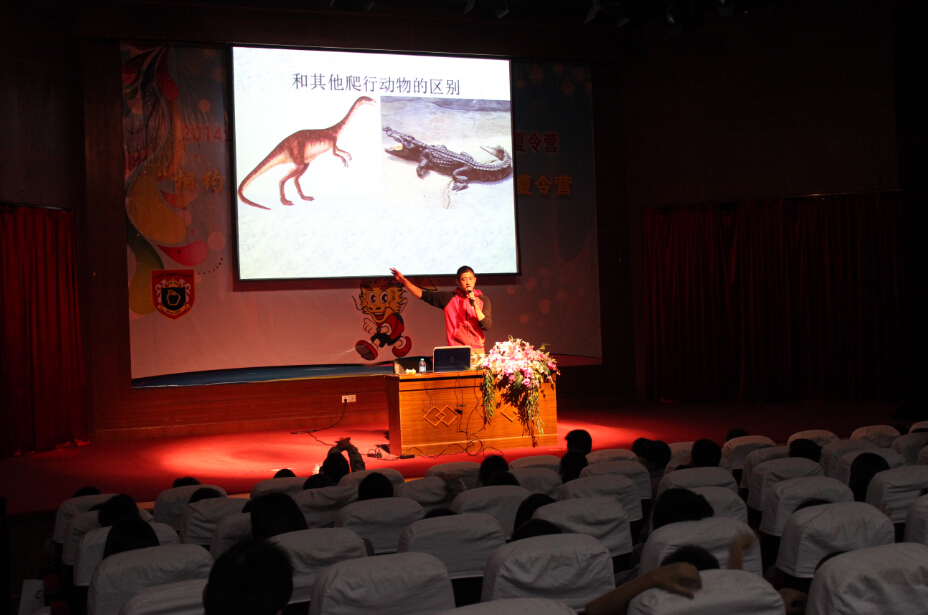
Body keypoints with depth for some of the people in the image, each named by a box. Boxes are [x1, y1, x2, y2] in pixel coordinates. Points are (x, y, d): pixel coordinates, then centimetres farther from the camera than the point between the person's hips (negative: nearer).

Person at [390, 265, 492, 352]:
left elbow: (486, 326, -3)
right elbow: (422, 294, 5)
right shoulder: (449, 298, 5)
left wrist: (475, 305, -13)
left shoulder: (483, 300, 6)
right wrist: (404, 280, -3)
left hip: (477, 351, 1)